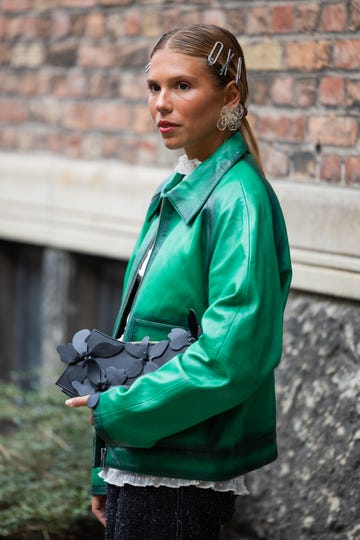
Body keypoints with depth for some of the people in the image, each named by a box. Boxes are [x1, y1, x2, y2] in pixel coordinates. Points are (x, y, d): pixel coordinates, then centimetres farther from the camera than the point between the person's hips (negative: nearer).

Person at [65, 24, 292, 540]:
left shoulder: (239, 199, -15)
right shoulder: (176, 192, 12)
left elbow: (230, 356, -22)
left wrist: (117, 408, -14)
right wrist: (106, 472, 17)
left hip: (182, 477, -8)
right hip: (137, 455, 8)